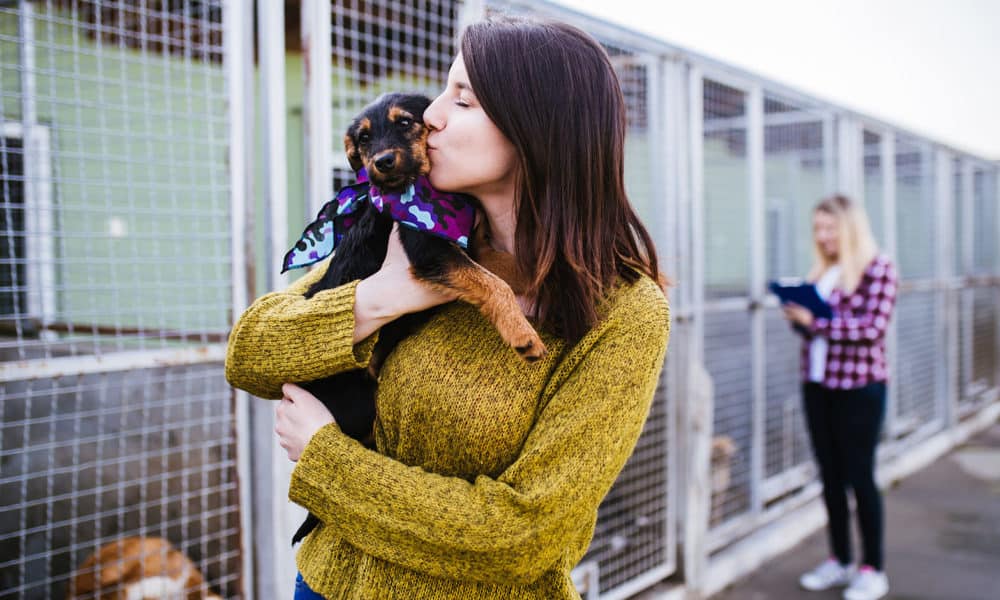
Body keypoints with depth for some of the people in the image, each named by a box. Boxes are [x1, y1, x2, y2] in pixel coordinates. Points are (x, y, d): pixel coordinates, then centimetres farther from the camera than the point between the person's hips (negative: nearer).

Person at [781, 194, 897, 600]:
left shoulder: (877, 269, -8)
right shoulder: (821, 271, 11)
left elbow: (873, 327, -17)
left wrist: (815, 321, -21)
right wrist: (797, 316, -6)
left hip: (859, 387, -6)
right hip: (817, 384, 6)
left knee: (859, 476, 1)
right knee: (830, 476, 11)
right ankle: (840, 562, 24)